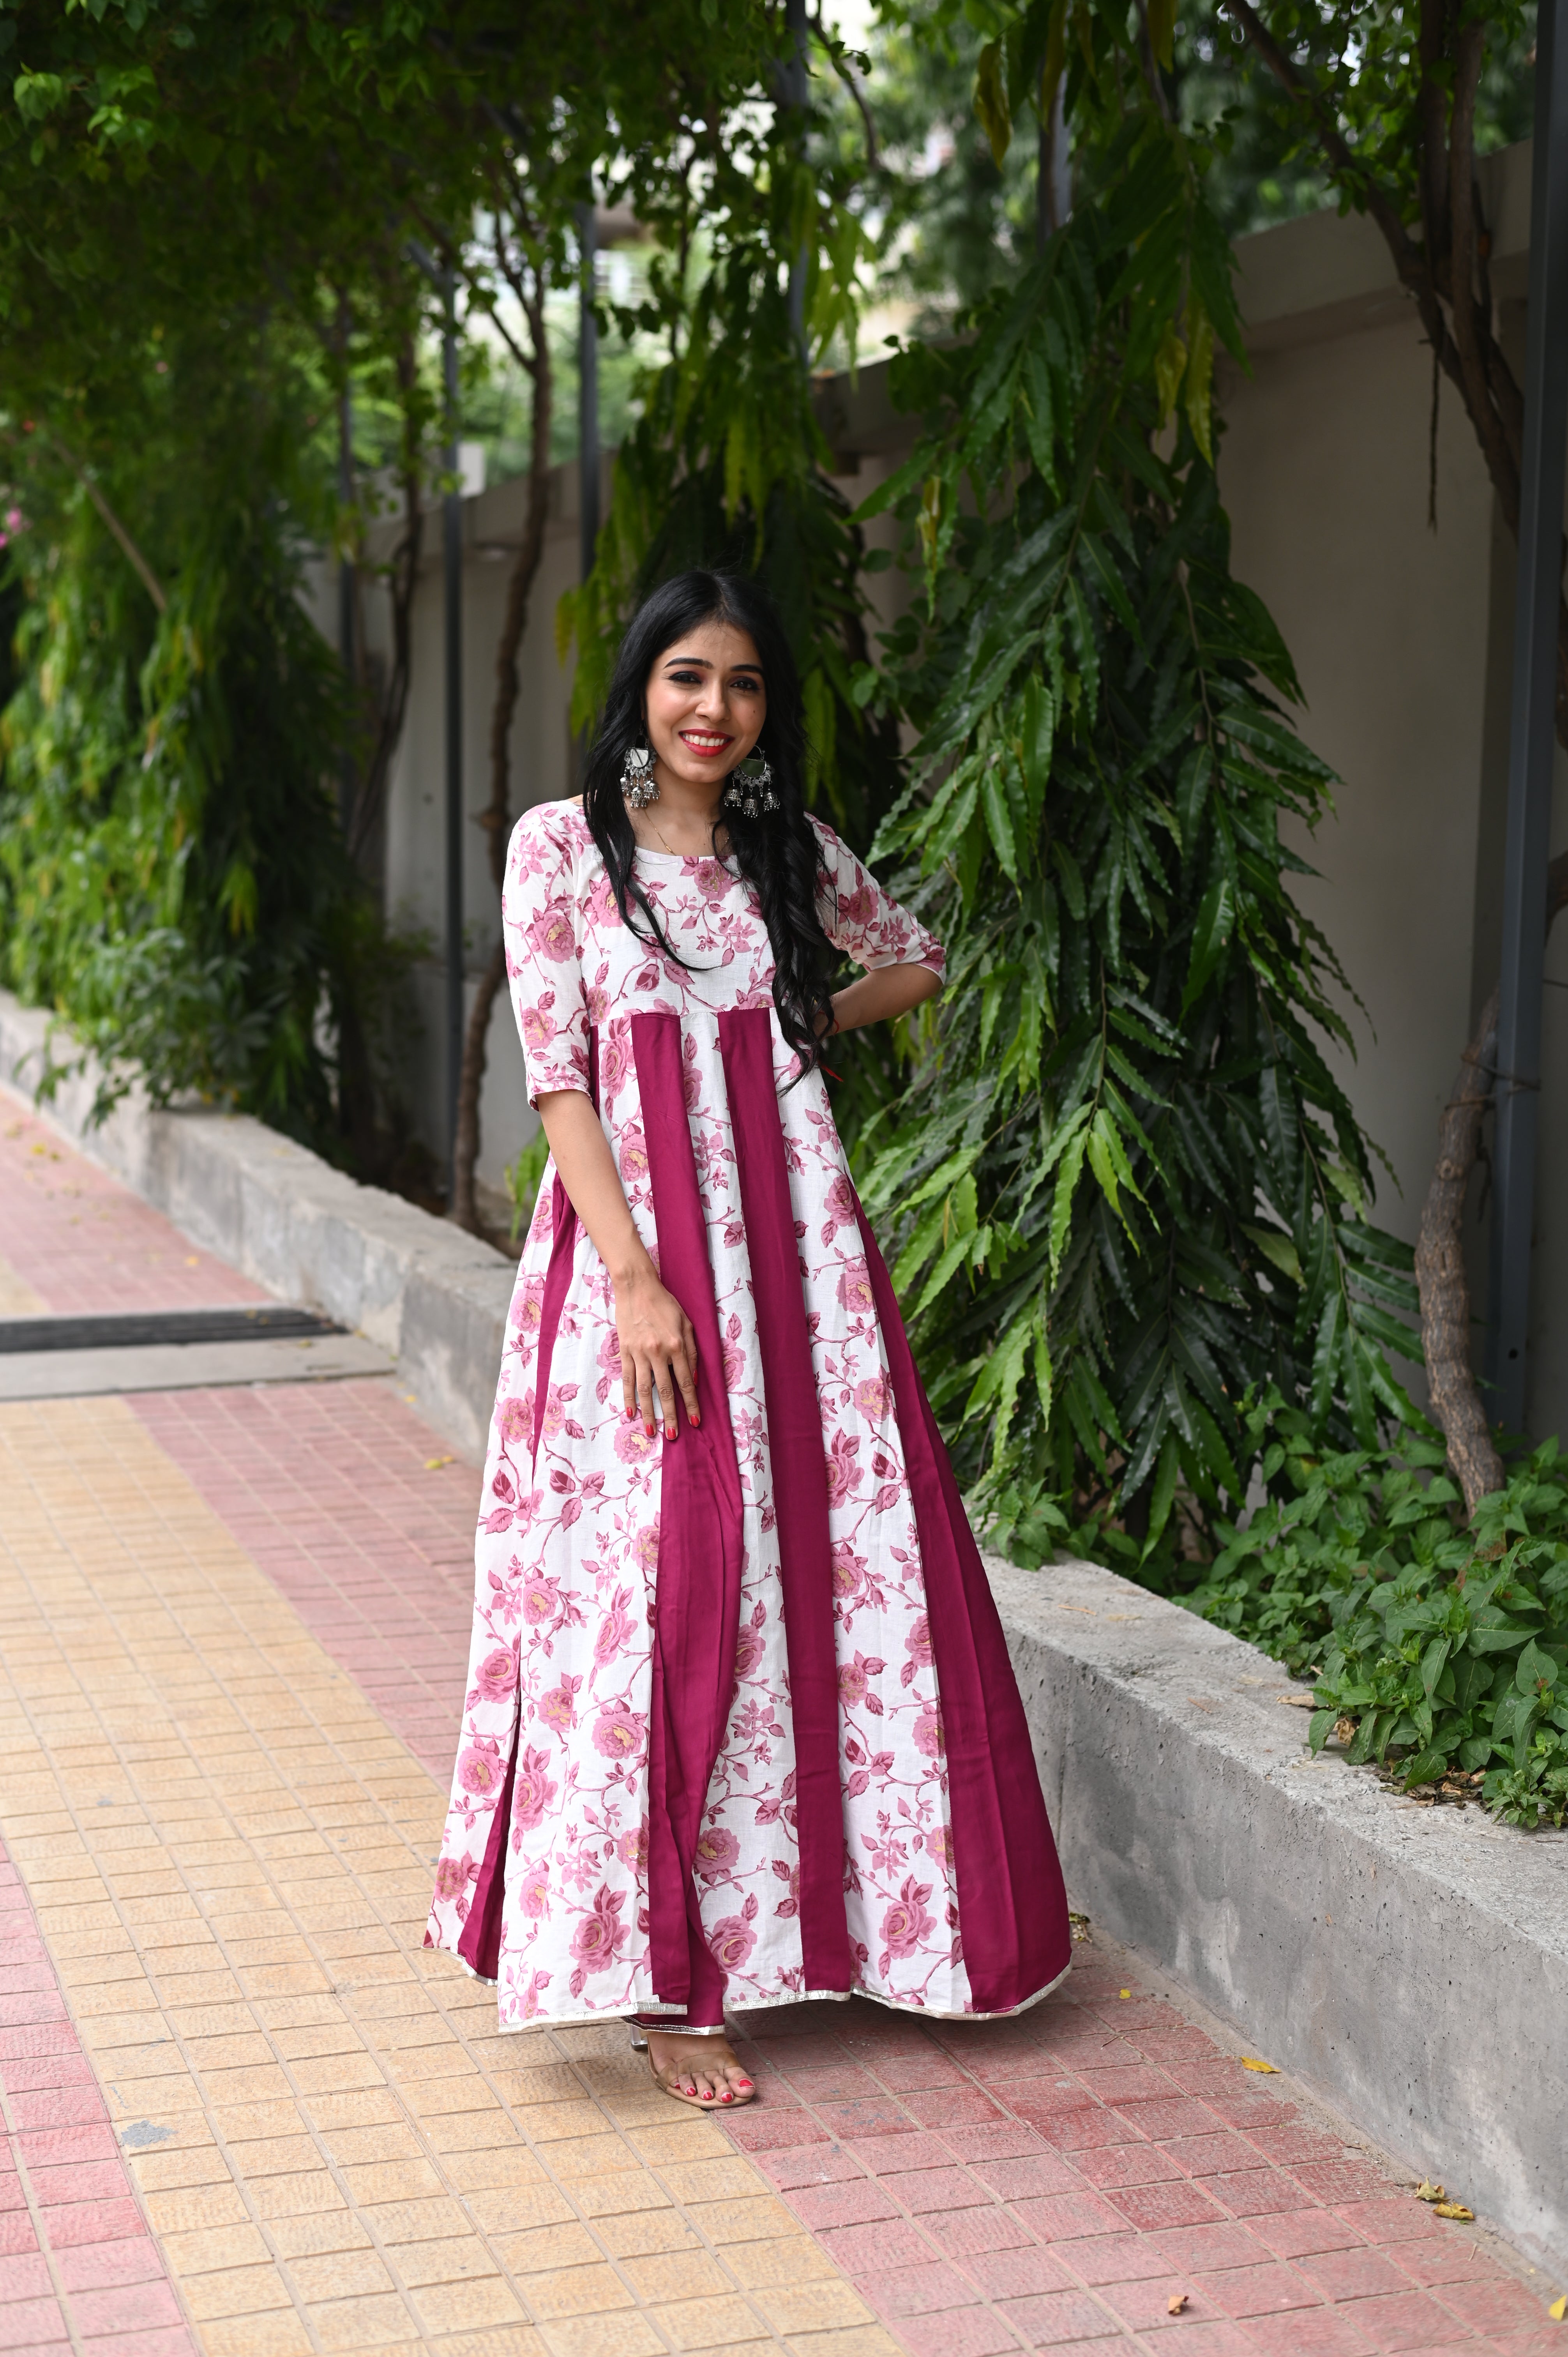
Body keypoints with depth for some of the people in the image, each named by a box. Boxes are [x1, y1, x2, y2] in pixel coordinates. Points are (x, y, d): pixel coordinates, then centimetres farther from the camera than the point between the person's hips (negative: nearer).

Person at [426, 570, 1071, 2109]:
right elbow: (558, 1079, -7)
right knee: (652, 1581, -5)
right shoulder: (562, 845, 0)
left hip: (795, 1234, 4)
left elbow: (917, 958, 29)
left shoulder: (792, 850, 11)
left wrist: (808, 1025, 10)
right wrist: (635, 1279, -16)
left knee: (831, 1561, 3)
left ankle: (804, 1916, 19)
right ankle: (666, 1979, 3)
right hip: (635, 1236, -4)